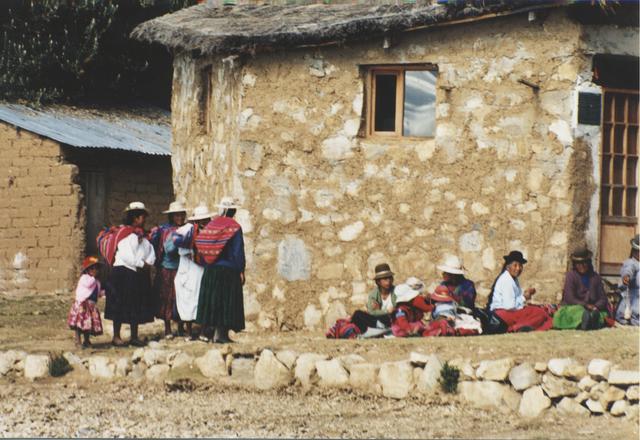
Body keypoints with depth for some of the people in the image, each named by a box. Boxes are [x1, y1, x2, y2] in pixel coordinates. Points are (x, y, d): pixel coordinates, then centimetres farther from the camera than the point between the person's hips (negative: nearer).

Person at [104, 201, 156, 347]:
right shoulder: (124, 232, -9)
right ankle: (116, 337, 0)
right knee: (121, 306, -4)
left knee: (137, 306, 8)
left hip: (140, 274, 8)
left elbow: (150, 250, 11)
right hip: (124, 273, -8)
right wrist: (141, 264, -14)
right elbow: (126, 254, -19)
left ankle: (134, 337, 13)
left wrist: (148, 263, -8)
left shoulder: (141, 234, 16)